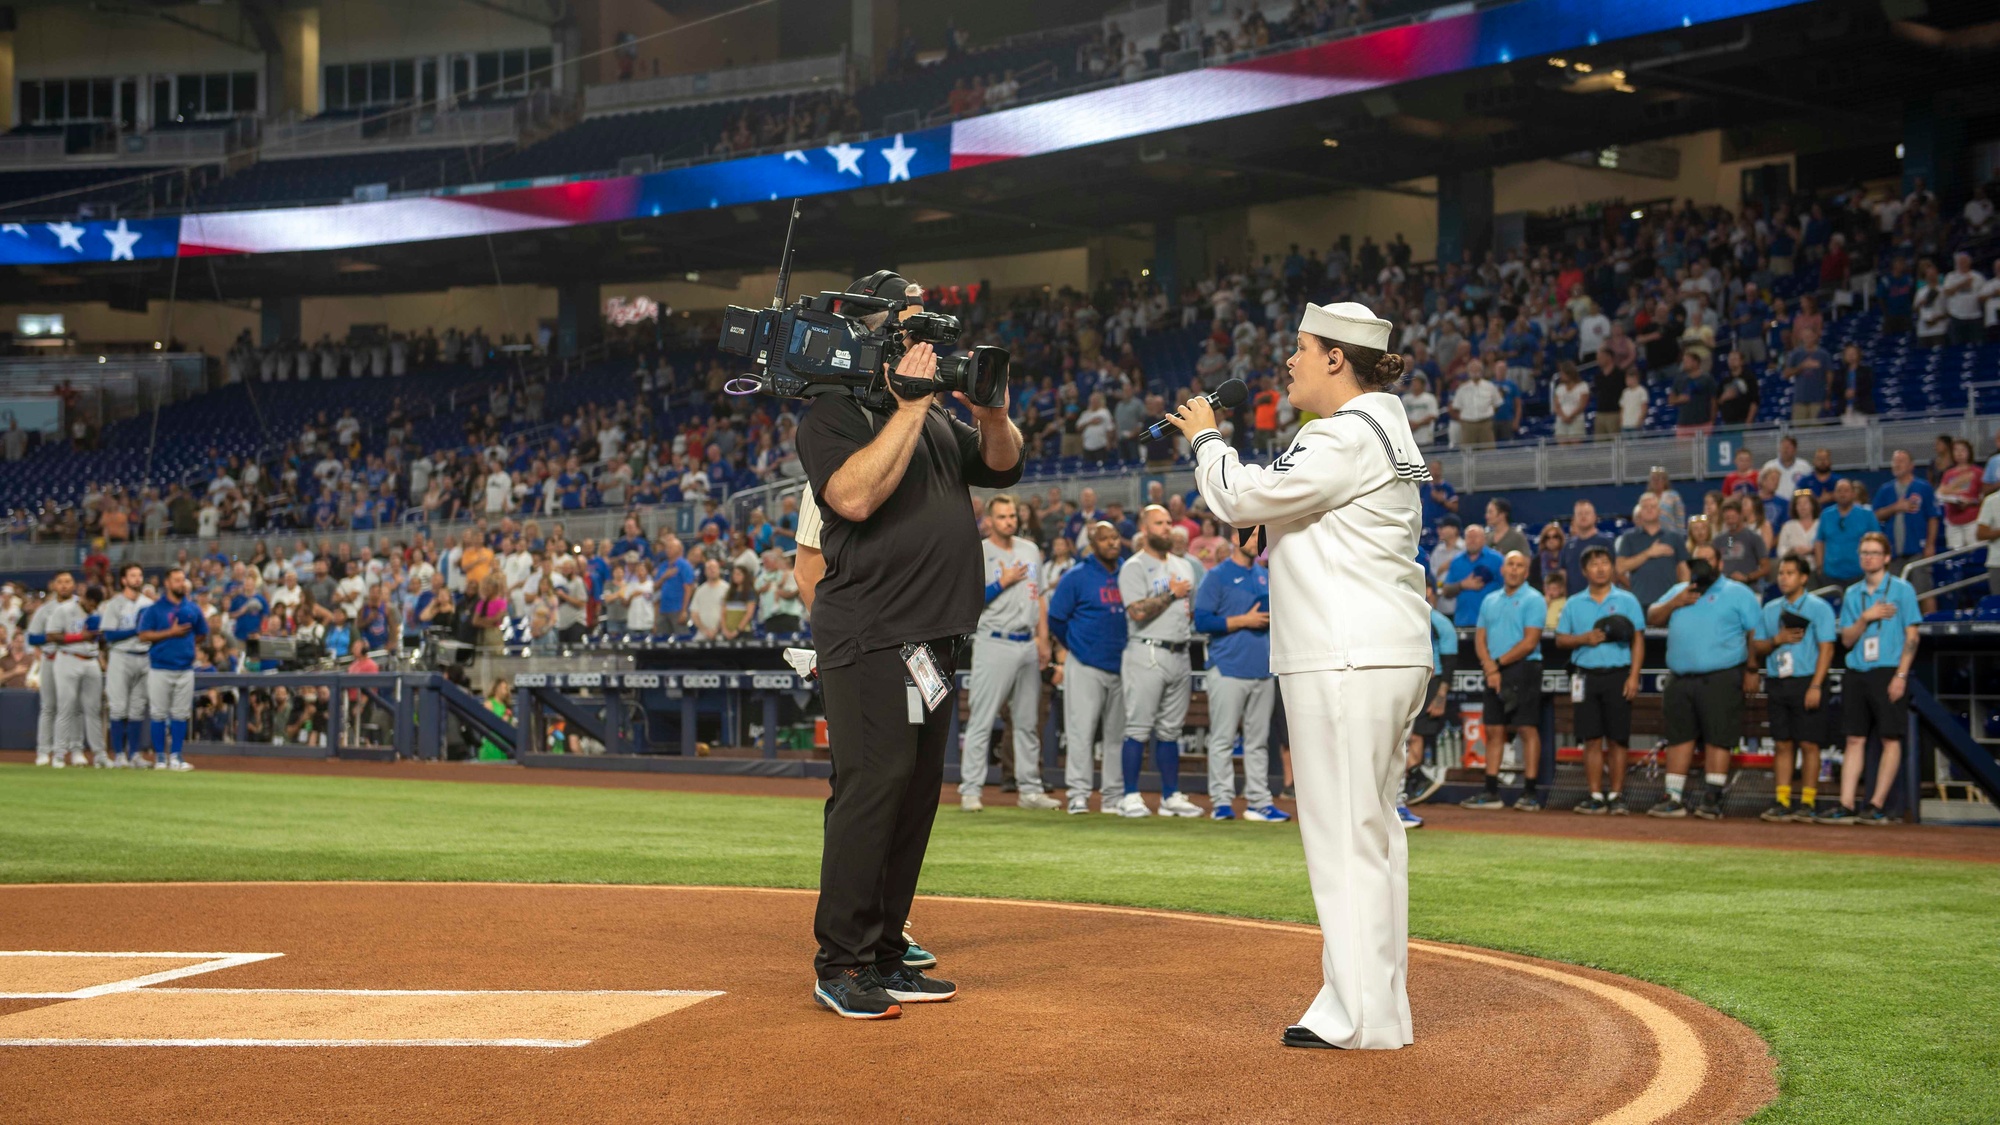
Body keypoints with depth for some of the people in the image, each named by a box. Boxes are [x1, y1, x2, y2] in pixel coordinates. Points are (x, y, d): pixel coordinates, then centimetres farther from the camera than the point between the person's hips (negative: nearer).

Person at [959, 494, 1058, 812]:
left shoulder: (1030, 551, 14)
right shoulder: (976, 554, -5)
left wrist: (1042, 637, 10)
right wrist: (1003, 583, -16)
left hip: (1028, 644, 6)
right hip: (994, 643, -6)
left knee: (1028, 721, 9)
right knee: (982, 719, -8)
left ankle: (1030, 789, 15)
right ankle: (970, 789, -6)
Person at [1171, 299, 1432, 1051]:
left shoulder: (1351, 434, -13)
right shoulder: (1381, 426, 20)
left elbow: (1243, 498, -15)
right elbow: (1281, 499, 24)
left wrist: (1206, 437, 2)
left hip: (1347, 662, -11)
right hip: (1387, 655, 11)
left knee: (1344, 830, -9)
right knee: (1372, 828, 12)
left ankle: (1361, 1016, -7)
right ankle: (1379, 1006, 18)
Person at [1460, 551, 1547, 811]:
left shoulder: (1533, 600, -3)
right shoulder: (1490, 601, 17)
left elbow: (1529, 642, -11)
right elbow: (1480, 639, 12)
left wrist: (1499, 663, -10)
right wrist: (1490, 668, -5)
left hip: (1523, 670, -6)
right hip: (1494, 673, 6)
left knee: (1527, 729, -7)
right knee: (1494, 730, 6)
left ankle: (1530, 793, -7)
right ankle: (1491, 792, 8)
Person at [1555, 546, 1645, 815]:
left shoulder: (1626, 601, 6)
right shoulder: (1574, 604, 13)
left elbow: (1638, 640, 2)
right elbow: (1560, 639, 12)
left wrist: (1633, 676, -7)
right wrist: (1585, 638, -8)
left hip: (1617, 675, -2)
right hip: (1586, 675, 2)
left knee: (1617, 739, -1)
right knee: (1592, 739, 1)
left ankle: (1616, 796, 3)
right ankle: (1596, 796, 4)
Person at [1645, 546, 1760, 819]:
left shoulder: (1737, 593, 5)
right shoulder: (1678, 591, 22)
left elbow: (1756, 633, -1)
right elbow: (1653, 618, 14)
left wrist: (1752, 670, -9)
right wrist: (1675, 602, -3)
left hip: (1721, 681, -5)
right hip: (1681, 681, 5)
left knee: (1718, 739, -7)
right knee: (1679, 738, 6)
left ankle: (1713, 799, -3)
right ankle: (1674, 798, 10)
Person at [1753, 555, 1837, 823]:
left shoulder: (1819, 608, -1)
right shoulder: (1770, 609, 15)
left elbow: (1826, 649, -8)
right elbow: (1757, 645, 15)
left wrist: (1815, 686, -16)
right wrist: (1777, 640, -6)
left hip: (1806, 681, -5)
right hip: (1776, 683, 5)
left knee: (1809, 744, -3)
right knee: (1782, 744, 5)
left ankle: (1807, 802, 1)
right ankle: (1782, 802, 6)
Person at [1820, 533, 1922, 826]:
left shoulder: (1902, 590, 1)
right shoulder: (1852, 594, 13)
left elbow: (1911, 636, -3)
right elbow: (1846, 639, 10)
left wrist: (1901, 675, -11)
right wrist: (1866, 618, -8)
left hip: (1888, 673, -4)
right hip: (1857, 674, 4)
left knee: (1890, 739, -2)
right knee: (1855, 739, 2)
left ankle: (1878, 807, 0)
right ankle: (1846, 806, 1)